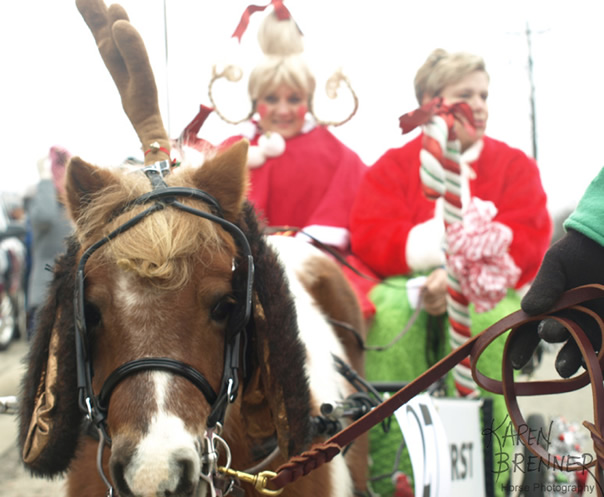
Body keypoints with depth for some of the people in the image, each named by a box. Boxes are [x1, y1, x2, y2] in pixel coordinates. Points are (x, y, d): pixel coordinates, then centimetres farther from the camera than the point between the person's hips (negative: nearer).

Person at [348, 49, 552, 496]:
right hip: (408, 286, 0)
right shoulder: (394, 166, 11)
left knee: (485, 318, -35)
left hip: (484, 291, 0)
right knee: (389, 311, -34)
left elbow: (528, 241, -3)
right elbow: (369, 237, -4)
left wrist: (459, 276, -19)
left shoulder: (514, 165, 12)